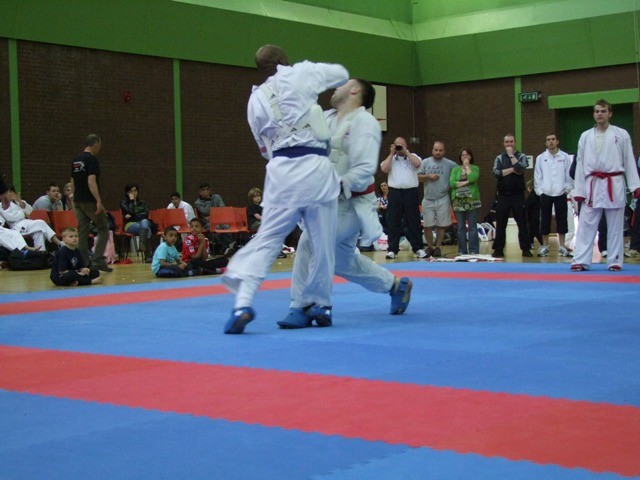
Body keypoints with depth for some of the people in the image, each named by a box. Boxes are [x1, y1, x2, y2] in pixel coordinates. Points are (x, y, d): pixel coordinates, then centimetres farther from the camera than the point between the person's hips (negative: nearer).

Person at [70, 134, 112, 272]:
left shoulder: (75, 161, 13)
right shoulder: (92, 160, -12)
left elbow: (72, 183, 17)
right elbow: (91, 181, -20)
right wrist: (99, 201, -22)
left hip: (78, 201, 8)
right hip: (90, 201, -8)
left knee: (82, 232, 7)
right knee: (103, 229, 1)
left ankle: (84, 263, 7)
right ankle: (98, 260, -7)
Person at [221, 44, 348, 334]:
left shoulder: (255, 100, 14)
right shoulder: (300, 74, 4)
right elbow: (341, 74, 20)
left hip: (282, 171, 3)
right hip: (316, 168, -3)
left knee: (266, 239, 6)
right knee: (323, 242, 11)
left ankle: (243, 303, -9)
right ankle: (320, 304, 21)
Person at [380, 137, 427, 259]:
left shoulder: (413, 156, 10)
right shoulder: (390, 158, 12)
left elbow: (417, 164, -11)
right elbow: (384, 169, -5)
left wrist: (406, 152, -6)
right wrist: (391, 154, -2)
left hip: (411, 192, -1)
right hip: (395, 193, 1)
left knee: (413, 221, 3)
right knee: (393, 222, 1)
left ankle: (418, 249, 8)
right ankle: (392, 249, 5)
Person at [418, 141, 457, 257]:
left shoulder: (450, 164, 2)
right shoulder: (425, 162, 6)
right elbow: (418, 178, 6)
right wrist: (428, 176, -10)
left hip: (443, 200, -1)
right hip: (428, 199, 1)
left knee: (441, 226, 2)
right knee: (427, 226, 2)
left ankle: (438, 248, 13)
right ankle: (429, 247, 16)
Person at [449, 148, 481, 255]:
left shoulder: (475, 168, 7)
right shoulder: (455, 169, 12)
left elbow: (472, 178, -14)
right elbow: (451, 183, -3)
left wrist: (467, 166, -2)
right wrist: (465, 182, -9)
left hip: (472, 201, -2)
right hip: (459, 201, 2)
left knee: (472, 227, -2)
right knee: (461, 227, 4)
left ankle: (473, 251, 1)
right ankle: (462, 251, 9)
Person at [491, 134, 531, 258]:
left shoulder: (521, 156, 5)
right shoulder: (499, 158, 9)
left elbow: (520, 169, -15)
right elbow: (496, 173, -7)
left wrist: (511, 155, -8)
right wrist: (512, 170, -11)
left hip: (518, 195, -1)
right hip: (503, 195, 1)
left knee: (522, 223, -1)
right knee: (500, 224, 3)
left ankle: (526, 249, 5)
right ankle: (498, 250, 8)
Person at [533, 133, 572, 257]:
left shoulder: (565, 157, 2)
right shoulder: (540, 158, 4)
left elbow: (569, 175, 3)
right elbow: (537, 177, 4)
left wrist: (566, 190, -2)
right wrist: (539, 191, -2)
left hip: (560, 194, 0)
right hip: (545, 194, 0)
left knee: (561, 219, 3)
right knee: (545, 220, 3)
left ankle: (562, 246, 10)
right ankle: (545, 246, 12)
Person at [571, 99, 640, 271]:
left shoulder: (621, 134, 3)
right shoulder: (585, 136, 9)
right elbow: (580, 164, 7)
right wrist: (579, 190, 3)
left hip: (614, 185, -1)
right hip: (592, 185, 2)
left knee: (615, 226, 4)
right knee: (586, 224, 0)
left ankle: (614, 261, 12)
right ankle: (580, 260, 2)